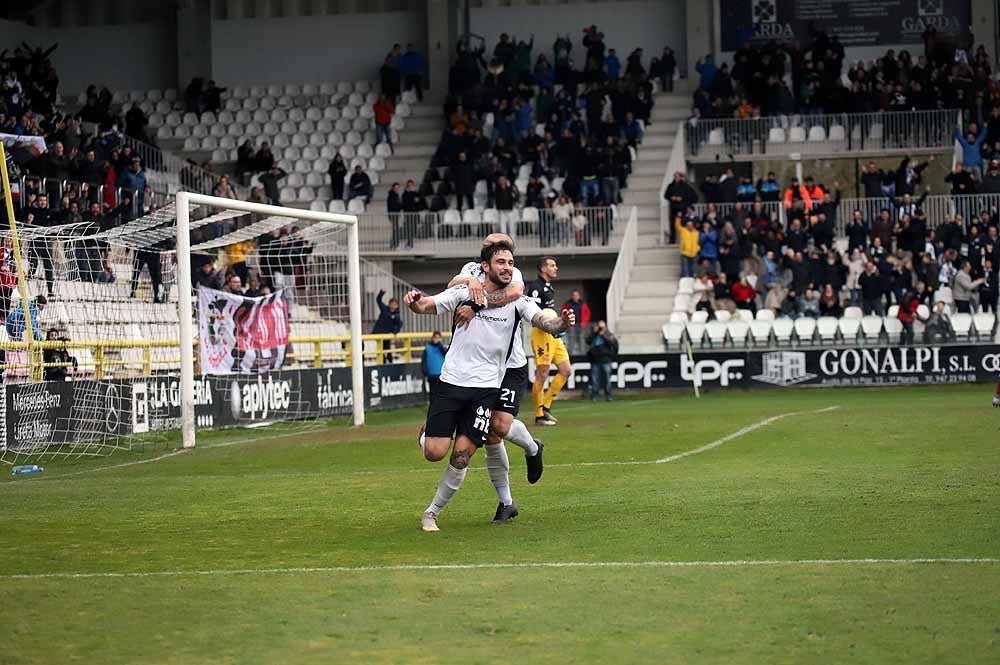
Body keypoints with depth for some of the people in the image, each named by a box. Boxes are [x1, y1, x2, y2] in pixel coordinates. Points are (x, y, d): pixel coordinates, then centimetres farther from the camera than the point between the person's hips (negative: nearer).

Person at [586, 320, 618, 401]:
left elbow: (612, 342, -9)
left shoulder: (609, 334, 9)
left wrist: (603, 335, -9)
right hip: (595, 360, 2)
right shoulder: (594, 335, 17)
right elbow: (588, 341, 2)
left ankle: (608, 397, 1)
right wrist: (594, 333, -3)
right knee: (595, 379, -1)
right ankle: (594, 397, 3)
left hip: (606, 360, -2)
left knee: (607, 379, -3)